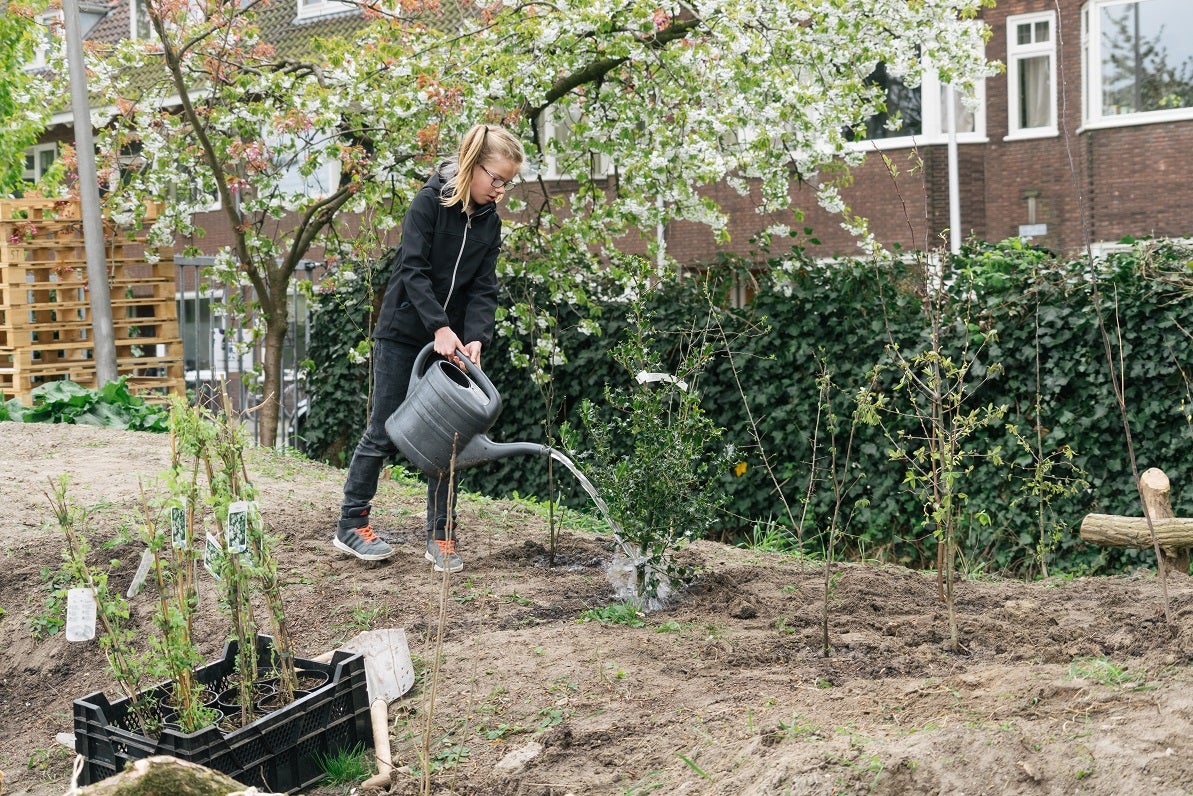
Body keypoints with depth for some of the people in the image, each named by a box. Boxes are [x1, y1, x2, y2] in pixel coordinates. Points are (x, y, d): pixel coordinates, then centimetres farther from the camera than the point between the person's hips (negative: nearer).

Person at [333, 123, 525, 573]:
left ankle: (440, 537, 11)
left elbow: (483, 287, -1)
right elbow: (413, 269, -19)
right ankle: (350, 526, 14)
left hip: (450, 340, 5)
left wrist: (476, 338, -17)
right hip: (403, 333, -5)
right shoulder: (430, 202, -12)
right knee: (384, 433, 0)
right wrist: (439, 327, -29)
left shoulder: (489, 222, 5)